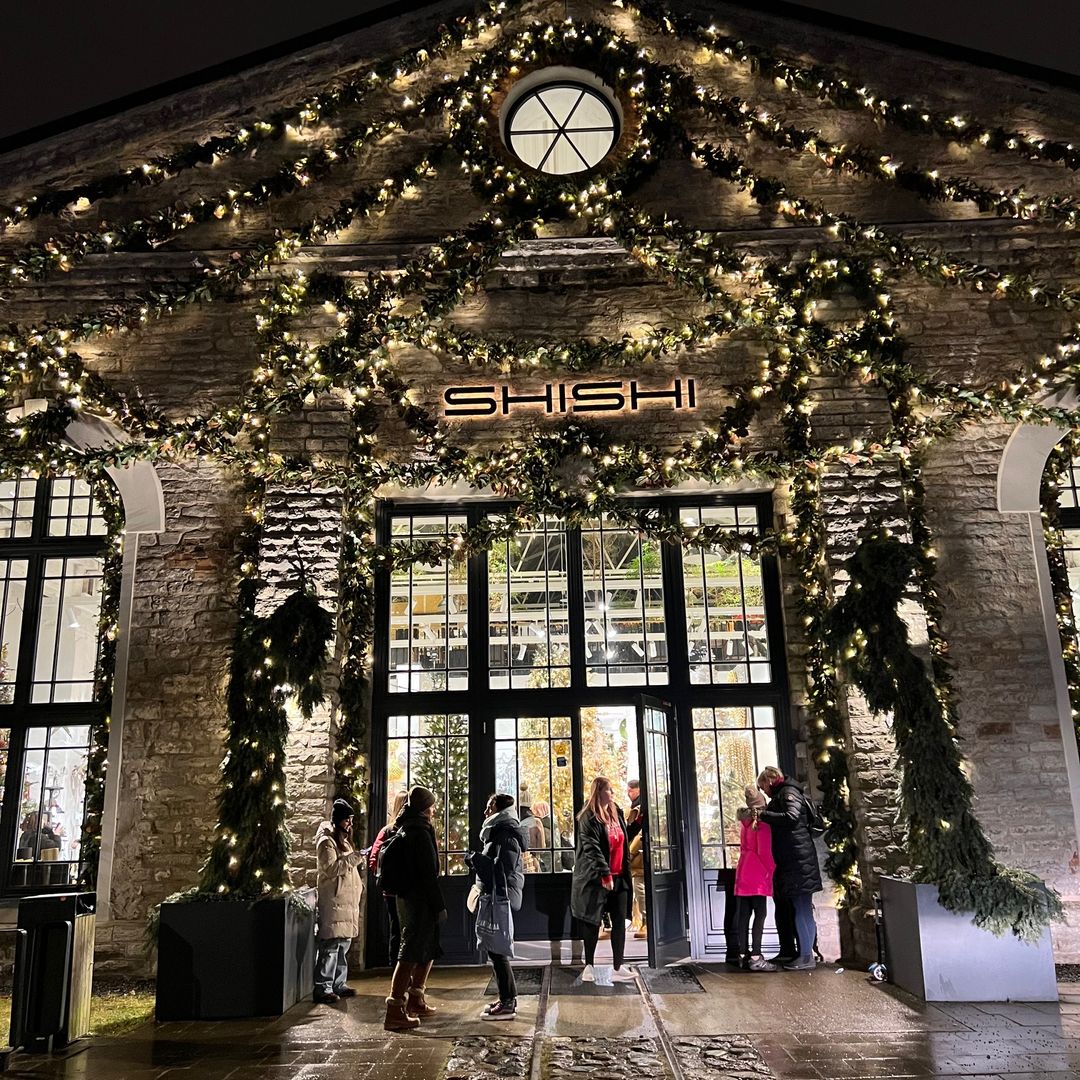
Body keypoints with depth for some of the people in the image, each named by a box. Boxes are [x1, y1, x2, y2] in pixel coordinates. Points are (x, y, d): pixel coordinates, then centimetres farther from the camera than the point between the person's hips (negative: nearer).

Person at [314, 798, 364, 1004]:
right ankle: (322, 988, -6)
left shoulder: (344, 840, 19)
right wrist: (353, 858, -22)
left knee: (343, 944, 12)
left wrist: (359, 886, 18)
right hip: (333, 901, -9)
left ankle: (338, 984, 19)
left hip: (347, 900, 9)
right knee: (330, 946, -9)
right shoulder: (326, 841, -10)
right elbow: (331, 869, -19)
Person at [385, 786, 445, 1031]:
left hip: (405, 898, 10)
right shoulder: (420, 831, -15)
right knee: (412, 953, -8)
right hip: (419, 900, -10)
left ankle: (416, 1000, 30)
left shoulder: (404, 830, 15)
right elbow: (428, 873, -19)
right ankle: (395, 1011, -8)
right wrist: (439, 906, -16)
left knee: (429, 949, 20)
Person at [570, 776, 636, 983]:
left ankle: (618, 968, 7)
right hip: (597, 878, -7)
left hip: (618, 877, 7)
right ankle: (589, 966, 16)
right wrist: (605, 874, -21)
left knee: (620, 922, 3)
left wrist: (626, 871, 16)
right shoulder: (589, 819, -12)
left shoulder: (617, 815, 11)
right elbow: (591, 848, -18)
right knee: (594, 922, 4)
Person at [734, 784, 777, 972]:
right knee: (760, 914, -7)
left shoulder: (745, 821, 12)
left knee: (744, 914, 7)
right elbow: (764, 851, -13)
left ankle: (743, 955, 10)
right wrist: (772, 869, -2)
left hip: (743, 871, 7)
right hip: (758, 872, -7)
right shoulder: (762, 823, -9)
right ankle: (755, 957, -11)